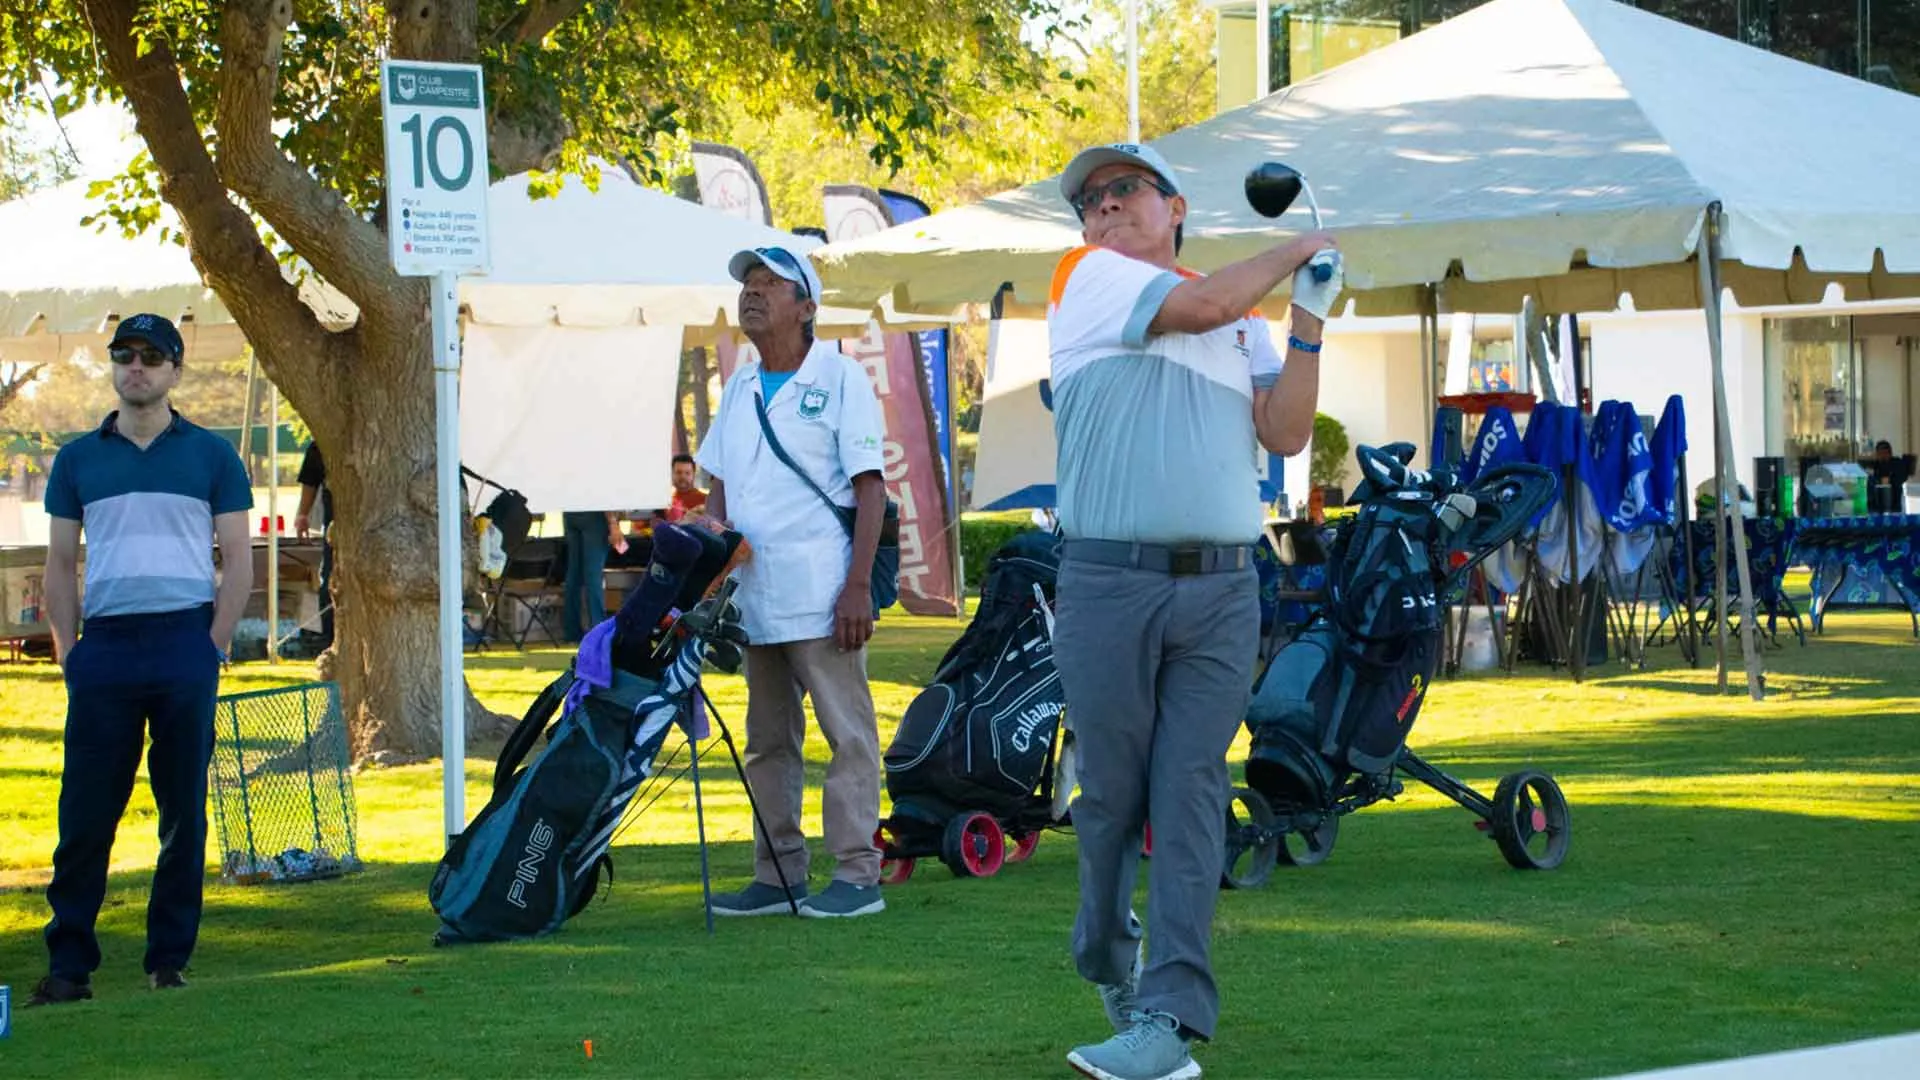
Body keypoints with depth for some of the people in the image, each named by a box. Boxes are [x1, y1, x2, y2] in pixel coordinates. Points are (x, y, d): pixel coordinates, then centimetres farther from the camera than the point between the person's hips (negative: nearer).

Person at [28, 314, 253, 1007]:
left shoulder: (211, 455, 8)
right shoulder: (79, 459, 12)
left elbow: (237, 560, 5)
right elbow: (60, 564, 12)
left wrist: (213, 648, -4)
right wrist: (69, 652, 2)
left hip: (185, 639, -1)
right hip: (104, 643, 1)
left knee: (184, 812, 3)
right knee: (86, 813, -3)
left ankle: (170, 959, 10)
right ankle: (70, 965, 0)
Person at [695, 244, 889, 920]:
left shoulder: (839, 378, -3)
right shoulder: (740, 389, 16)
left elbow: (870, 487, -8)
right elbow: (720, 489, 22)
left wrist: (858, 586, -15)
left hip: (821, 594, -7)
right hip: (755, 596, 7)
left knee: (848, 733, -5)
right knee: (768, 742, 10)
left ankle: (857, 875, -3)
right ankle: (778, 877, 15)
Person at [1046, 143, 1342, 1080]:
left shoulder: (1245, 328, 19)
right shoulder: (1091, 277, 7)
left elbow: (1285, 434, 8)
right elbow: (1204, 305, -7)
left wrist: (1306, 325, 2)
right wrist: (1293, 252, 8)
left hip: (1222, 589, 2)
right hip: (1108, 581, -2)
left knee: (1190, 794, -6)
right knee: (1111, 791, 1)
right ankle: (1110, 963, 24)